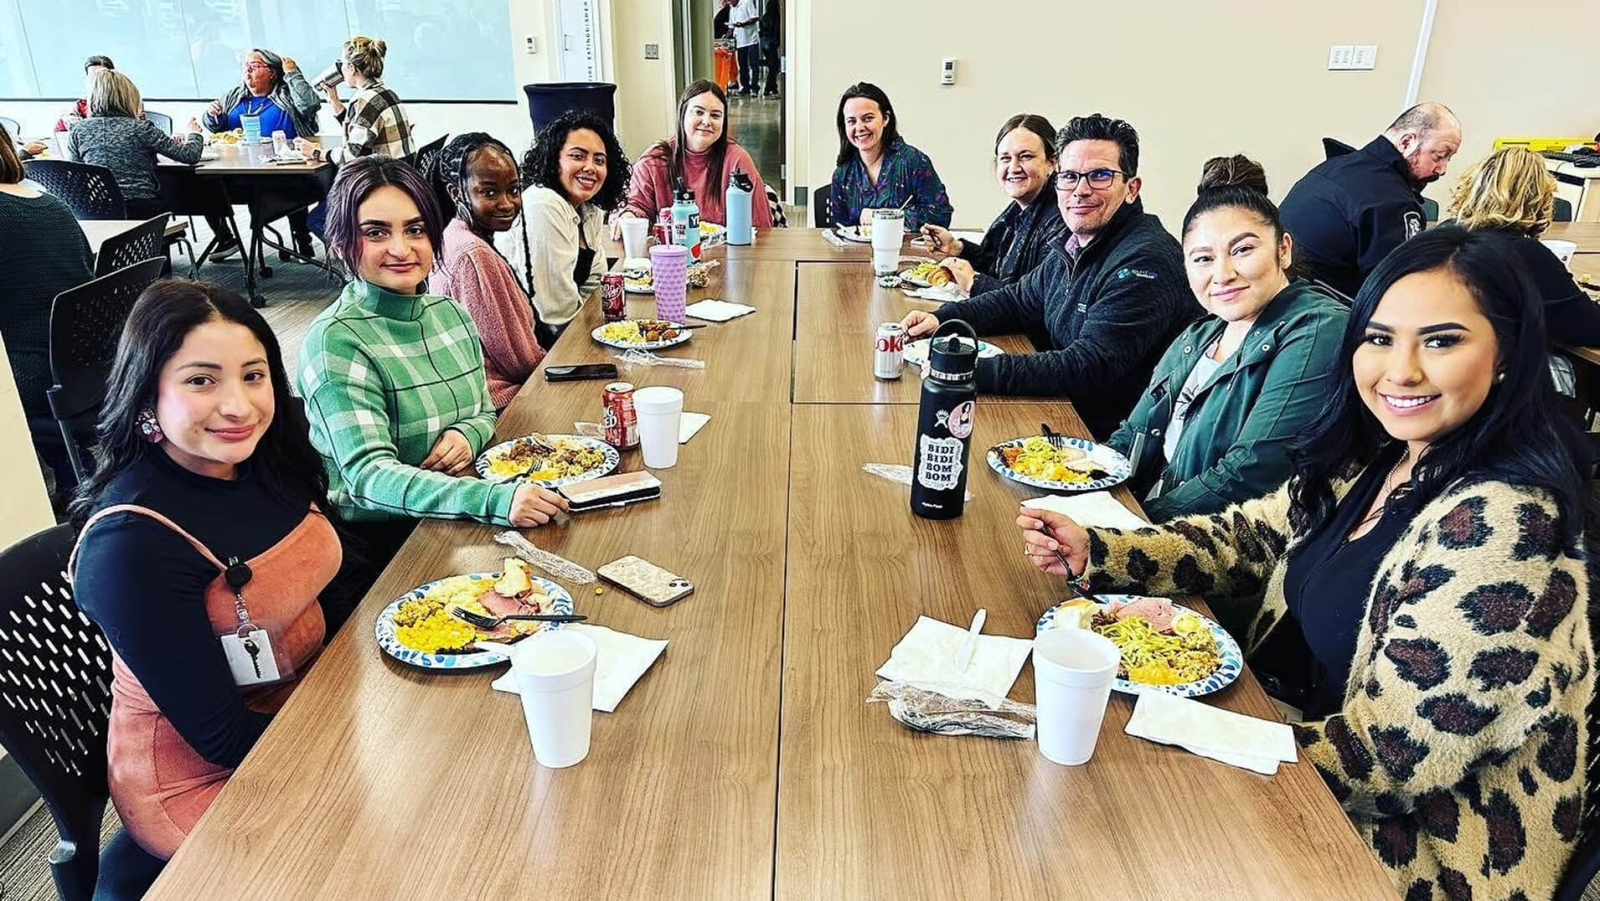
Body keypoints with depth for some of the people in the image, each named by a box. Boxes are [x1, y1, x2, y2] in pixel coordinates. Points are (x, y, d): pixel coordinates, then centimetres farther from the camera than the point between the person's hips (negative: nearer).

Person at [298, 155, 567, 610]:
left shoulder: (451, 315, 6)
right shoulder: (333, 341, -14)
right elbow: (369, 477, -24)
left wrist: (468, 434, -8)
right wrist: (495, 499, -39)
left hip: (455, 523, 7)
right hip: (376, 547, -6)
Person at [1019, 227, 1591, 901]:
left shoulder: (1499, 523, -28)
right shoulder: (1377, 459, -3)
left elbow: (1387, 753, -26)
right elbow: (1249, 537, 6)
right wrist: (1093, 551, -8)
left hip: (1425, 847, -6)